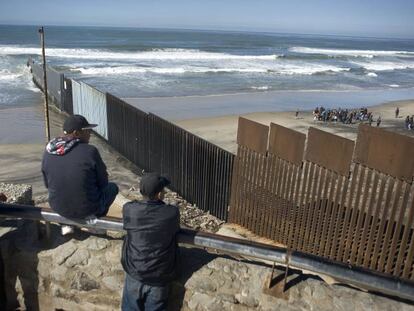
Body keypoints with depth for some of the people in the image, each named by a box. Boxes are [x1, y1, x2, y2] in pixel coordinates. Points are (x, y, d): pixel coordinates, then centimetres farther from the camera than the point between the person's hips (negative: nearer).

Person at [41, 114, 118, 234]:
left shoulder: (48, 152, -6)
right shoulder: (90, 151, -20)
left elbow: (47, 184, 6)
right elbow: (103, 182, -8)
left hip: (57, 208, 4)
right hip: (86, 209, -4)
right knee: (112, 187, 22)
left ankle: (66, 224, 27)